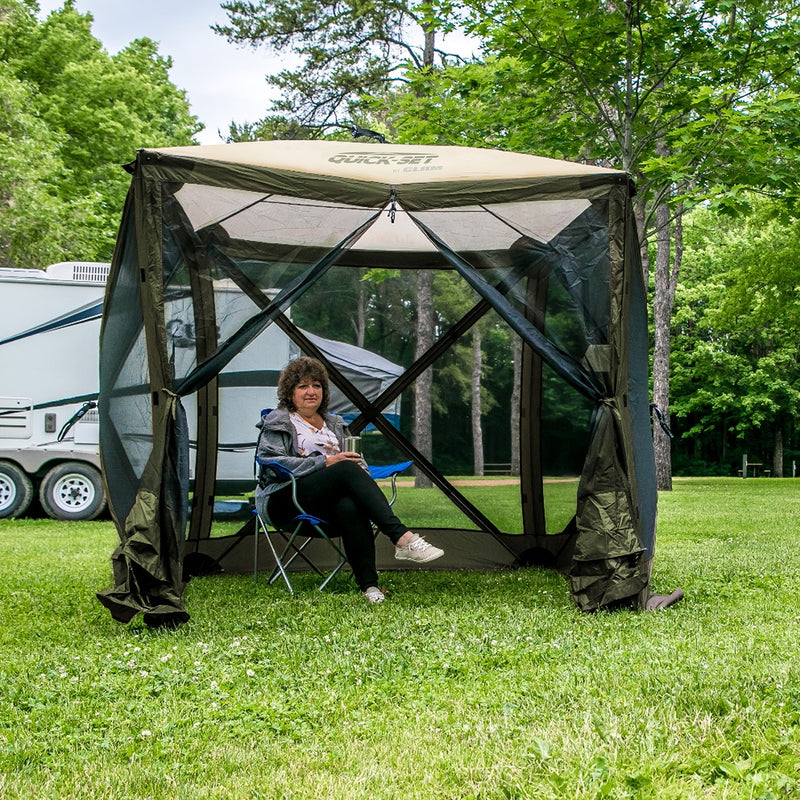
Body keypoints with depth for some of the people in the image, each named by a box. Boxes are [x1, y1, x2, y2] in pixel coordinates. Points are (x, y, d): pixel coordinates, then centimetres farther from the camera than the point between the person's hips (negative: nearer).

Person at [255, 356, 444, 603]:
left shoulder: (335, 424, 27)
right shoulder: (277, 423, 10)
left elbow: (358, 460, 22)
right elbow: (270, 462, -6)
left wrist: (360, 465, -6)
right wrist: (325, 462, -14)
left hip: (328, 501, 4)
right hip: (284, 501, -4)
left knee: (349, 506, -37)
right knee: (347, 469, -32)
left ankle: (368, 583, -44)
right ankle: (402, 538, -43)